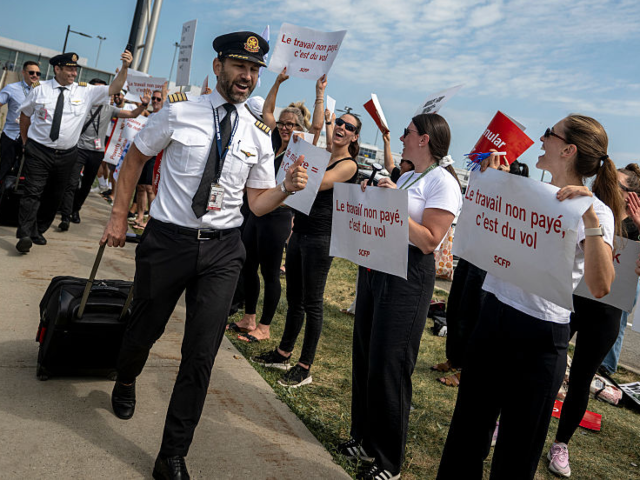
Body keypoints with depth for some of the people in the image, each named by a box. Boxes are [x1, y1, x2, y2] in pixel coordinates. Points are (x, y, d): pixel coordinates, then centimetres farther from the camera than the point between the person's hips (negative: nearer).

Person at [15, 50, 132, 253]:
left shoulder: (85, 92, 1)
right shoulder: (40, 90, 0)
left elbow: (113, 88, -8)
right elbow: (25, 114, 13)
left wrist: (124, 67, -22)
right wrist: (26, 141, 13)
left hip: (66, 155, 2)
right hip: (38, 151, -2)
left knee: (55, 196, 11)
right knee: (33, 192, -10)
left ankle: (38, 231, 28)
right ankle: (25, 235, -10)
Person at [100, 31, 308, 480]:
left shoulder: (259, 135, 4)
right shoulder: (180, 113, -3)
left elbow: (257, 203, 6)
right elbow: (135, 159, 8)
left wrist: (287, 188, -14)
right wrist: (119, 217, 6)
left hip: (222, 249, 1)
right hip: (167, 240, -1)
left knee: (202, 353, -2)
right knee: (145, 329, 16)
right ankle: (126, 382, 54)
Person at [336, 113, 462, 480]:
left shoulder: (443, 181, -10)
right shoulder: (404, 178, 16)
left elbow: (429, 241, -18)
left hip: (408, 277, -8)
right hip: (374, 267, 9)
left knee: (388, 367, -1)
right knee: (365, 357, 13)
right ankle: (365, 440, 31)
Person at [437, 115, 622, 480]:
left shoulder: (594, 212, -12)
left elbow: (600, 287, -27)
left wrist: (591, 218, -33)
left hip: (540, 335, -6)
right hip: (493, 314, 6)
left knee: (517, 449, 12)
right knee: (469, 422, 19)